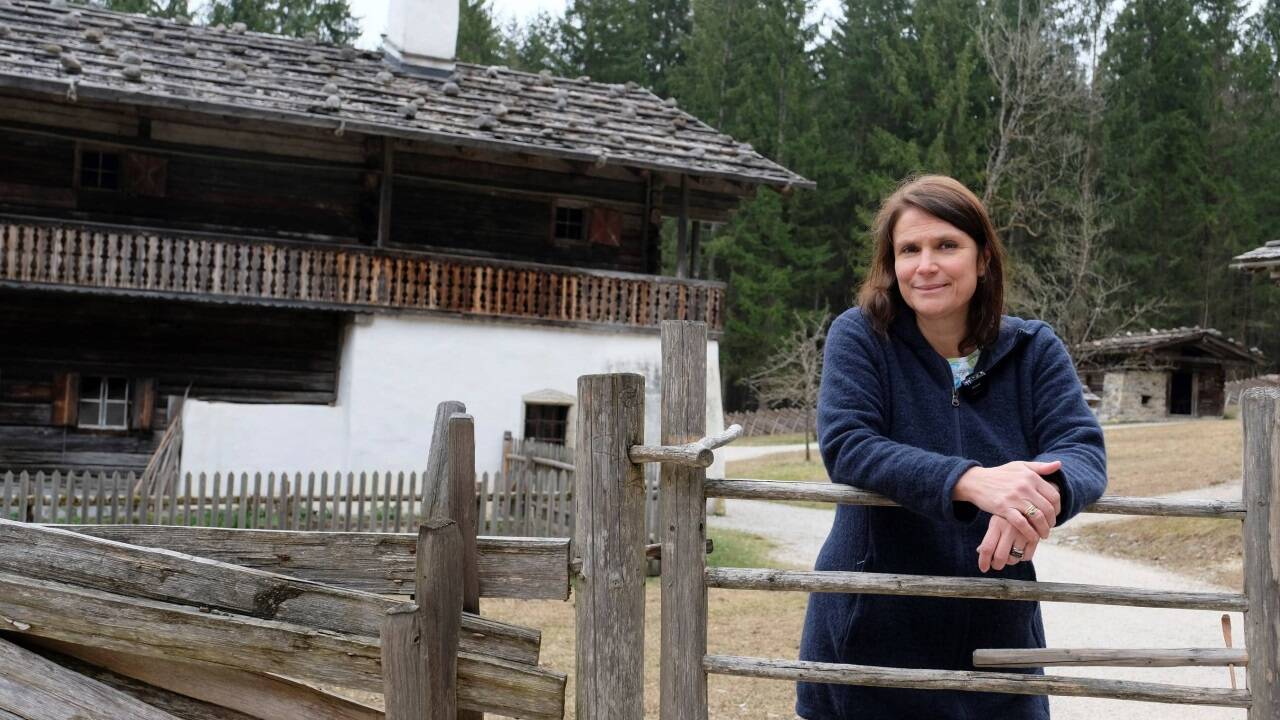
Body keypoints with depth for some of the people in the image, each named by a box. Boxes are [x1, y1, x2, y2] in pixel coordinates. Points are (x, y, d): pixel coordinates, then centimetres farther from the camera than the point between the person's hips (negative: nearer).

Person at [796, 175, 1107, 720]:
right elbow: (847, 446, -20)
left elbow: (1083, 451, -11)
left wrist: (1041, 490, -35)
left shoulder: (1034, 349, 1)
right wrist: (971, 481, -35)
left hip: (997, 637, 2)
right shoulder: (859, 337, -6)